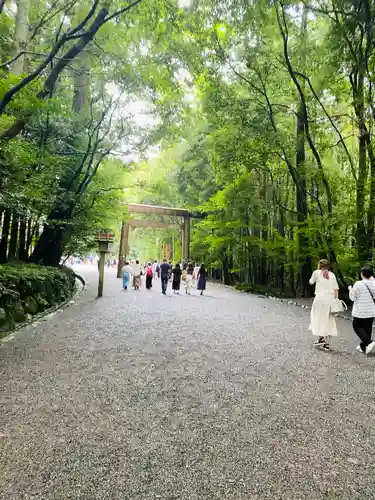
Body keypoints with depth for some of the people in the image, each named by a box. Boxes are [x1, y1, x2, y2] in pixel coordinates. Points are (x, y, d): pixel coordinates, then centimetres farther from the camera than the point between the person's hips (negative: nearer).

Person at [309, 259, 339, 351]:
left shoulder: (316, 272, 2)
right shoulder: (332, 275, 9)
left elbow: (311, 282, 19)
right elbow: (336, 289, 4)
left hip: (320, 298, -3)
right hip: (330, 299, 3)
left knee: (319, 318, 13)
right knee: (329, 320, 8)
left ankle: (320, 338, 7)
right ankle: (327, 343, 11)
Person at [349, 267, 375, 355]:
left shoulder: (358, 284, -16)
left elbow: (353, 297, -9)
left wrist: (350, 290, 10)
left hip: (360, 312, -5)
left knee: (357, 327, 8)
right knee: (367, 328, 14)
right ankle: (363, 347, 20)